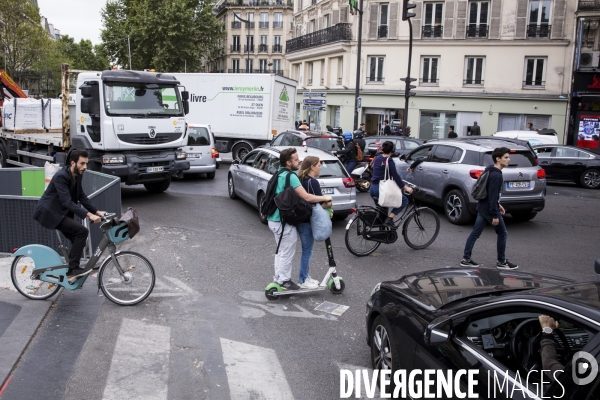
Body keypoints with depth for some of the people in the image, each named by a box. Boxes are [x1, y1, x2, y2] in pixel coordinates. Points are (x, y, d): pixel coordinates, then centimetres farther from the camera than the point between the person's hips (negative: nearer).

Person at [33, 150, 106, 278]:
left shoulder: (77, 175, 1)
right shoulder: (61, 176, -25)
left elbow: (81, 196, 8)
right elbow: (67, 201, -33)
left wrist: (97, 211, -3)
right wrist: (89, 215, -41)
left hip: (61, 212, 9)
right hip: (49, 213, -9)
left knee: (78, 239, 7)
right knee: (82, 231, -20)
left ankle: (73, 269, 21)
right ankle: (73, 269, -14)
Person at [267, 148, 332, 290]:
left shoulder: (279, 174, 10)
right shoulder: (290, 176, -20)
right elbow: (307, 197, -26)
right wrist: (325, 198, -13)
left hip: (275, 219, 10)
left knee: (281, 251, 21)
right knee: (287, 253, 3)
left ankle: (279, 278, 31)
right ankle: (284, 281, 13)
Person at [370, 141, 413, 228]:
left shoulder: (377, 158, 12)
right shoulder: (389, 161, -11)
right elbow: (395, 176, -15)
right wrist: (405, 188, -12)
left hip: (372, 189, 8)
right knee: (404, 200, 1)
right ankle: (389, 219, -8)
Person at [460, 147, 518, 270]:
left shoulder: (491, 172, 11)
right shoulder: (496, 175, -20)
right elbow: (492, 195, -24)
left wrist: (497, 205, 23)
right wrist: (495, 215, -22)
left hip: (482, 207, 10)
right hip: (489, 209, -10)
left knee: (475, 233, 10)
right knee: (502, 234, 5)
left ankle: (466, 259, 13)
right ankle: (502, 262, 15)